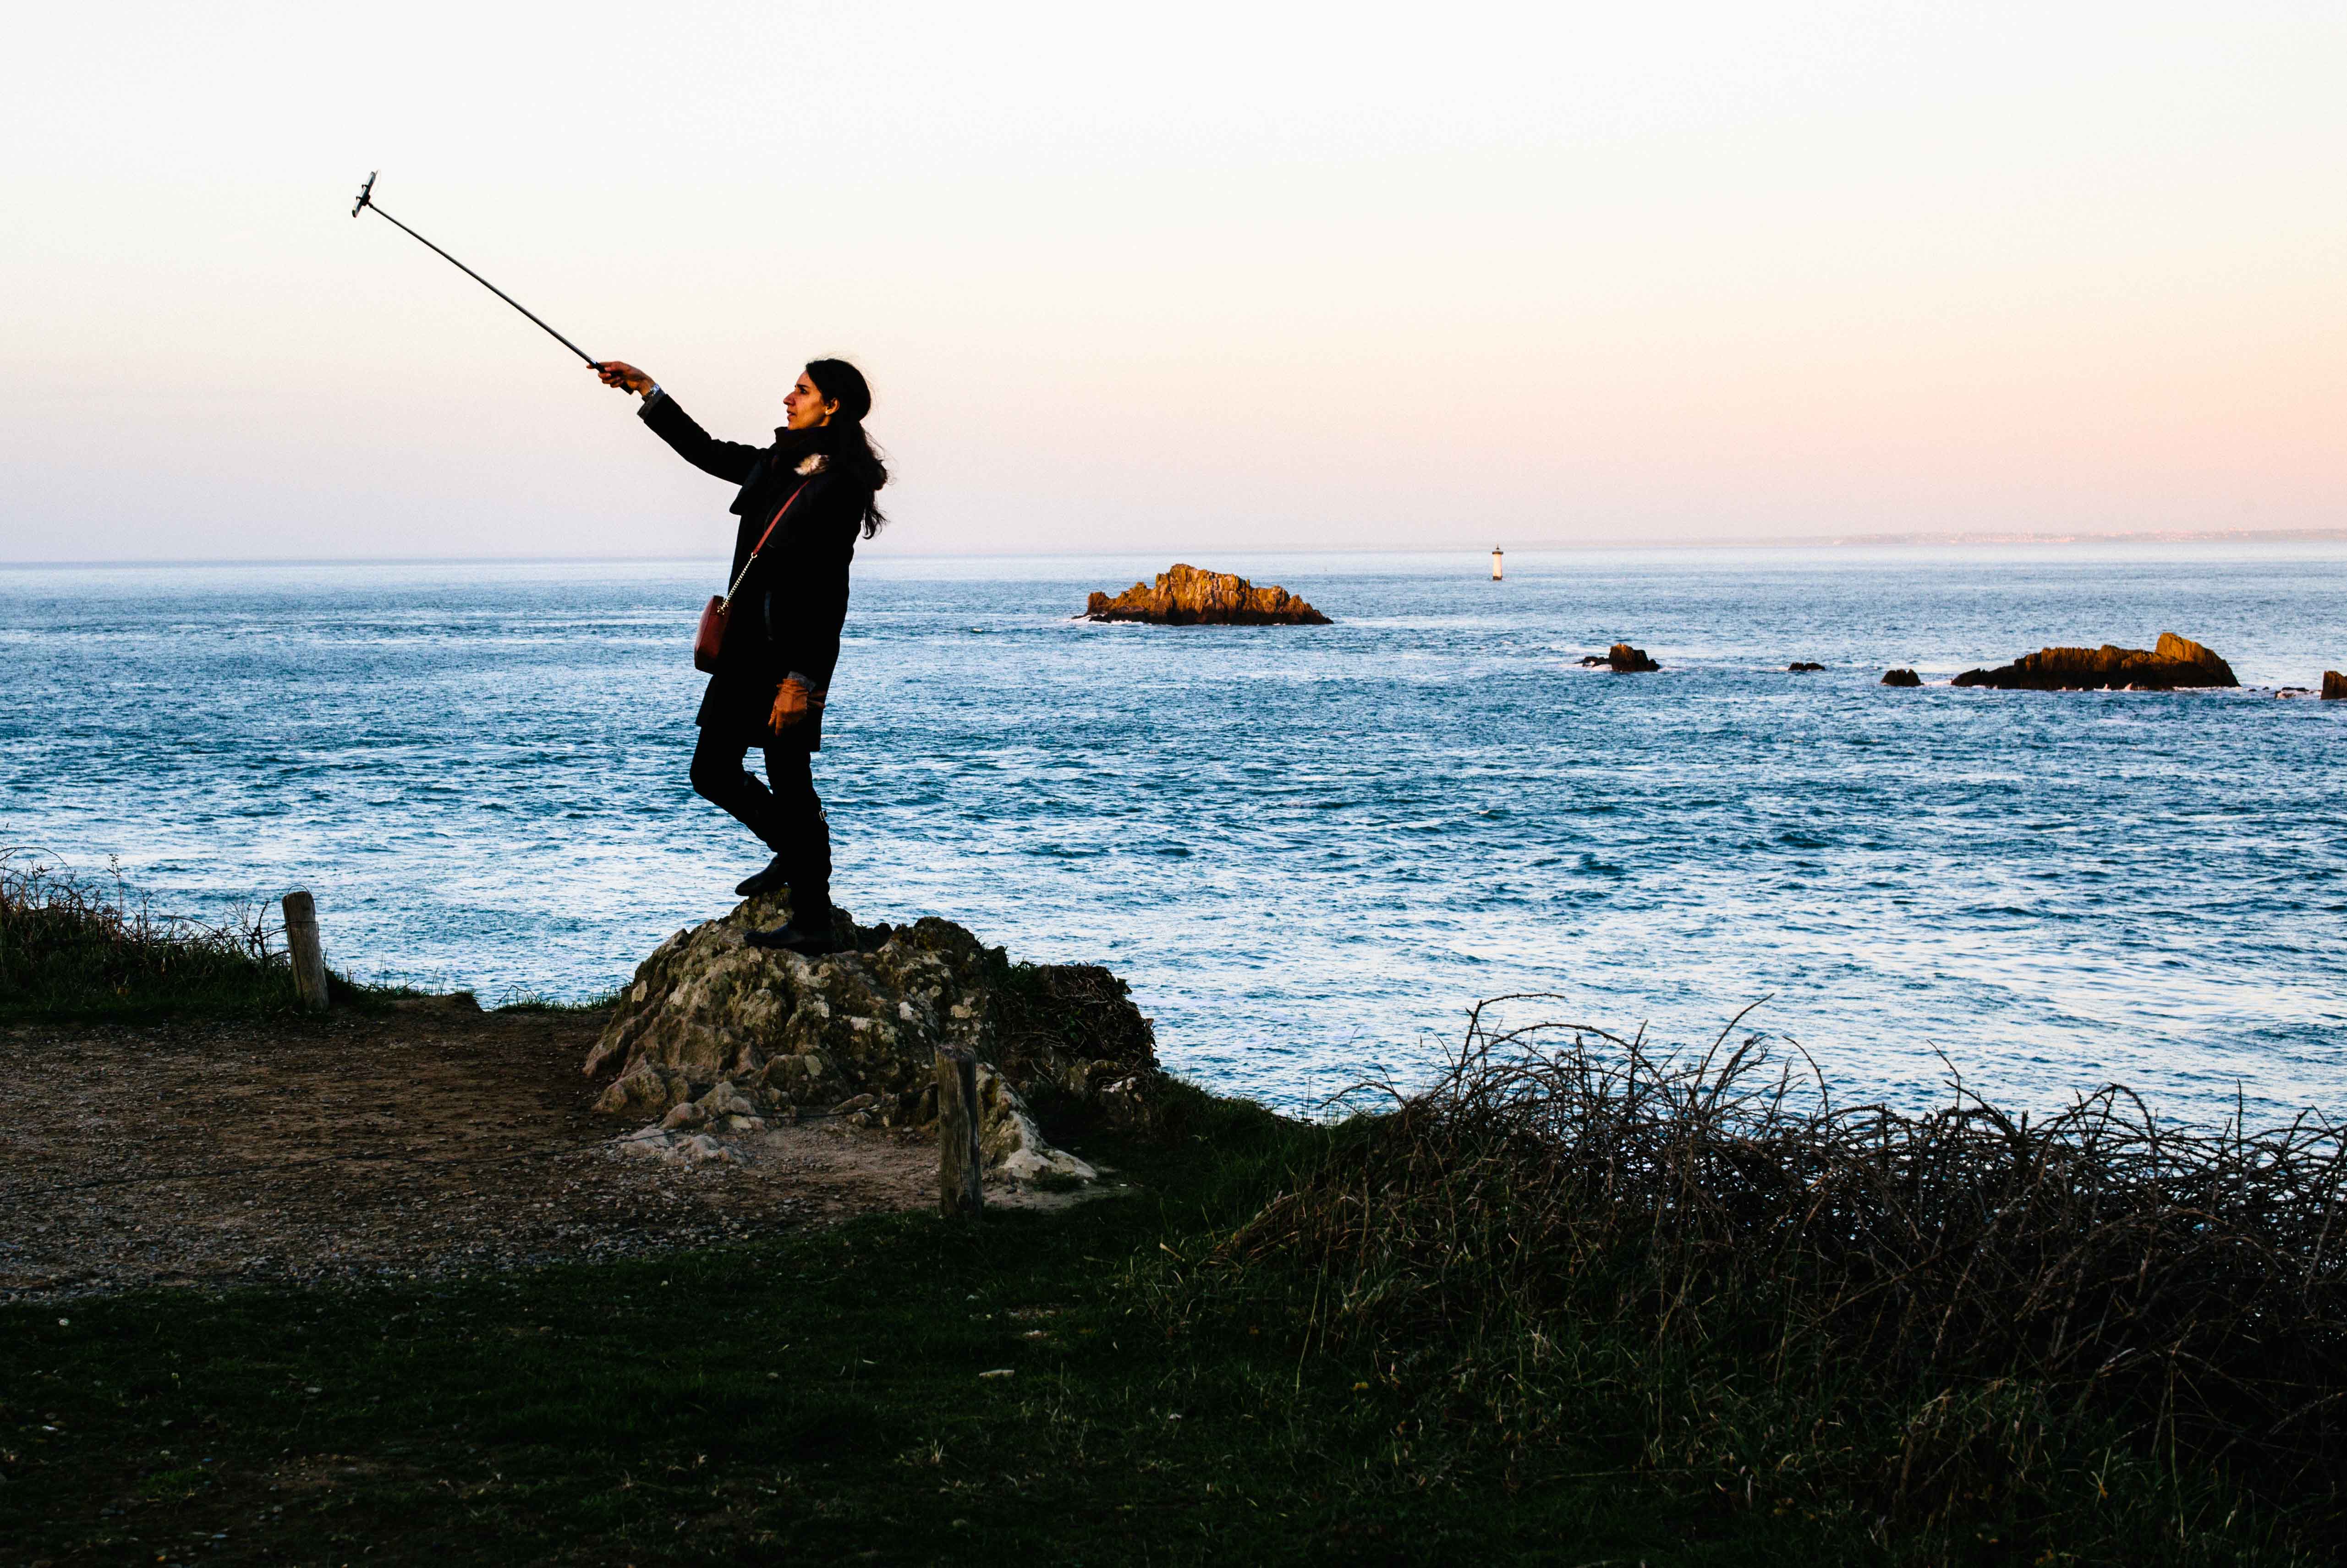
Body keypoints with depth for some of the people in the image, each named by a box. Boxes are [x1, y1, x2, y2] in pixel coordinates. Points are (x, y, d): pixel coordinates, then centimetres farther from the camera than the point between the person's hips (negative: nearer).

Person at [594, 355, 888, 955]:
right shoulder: (776, 466, 11)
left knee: (790, 784, -4)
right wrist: (648, 392, 23)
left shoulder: (841, 489, -16)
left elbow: (828, 596, -19)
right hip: (744, 651, 9)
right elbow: (706, 451, 27)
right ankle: (795, 853, 35)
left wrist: (801, 680, -22)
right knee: (713, 772, 15)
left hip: (791, 657, -9)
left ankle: (813, 922, 4)